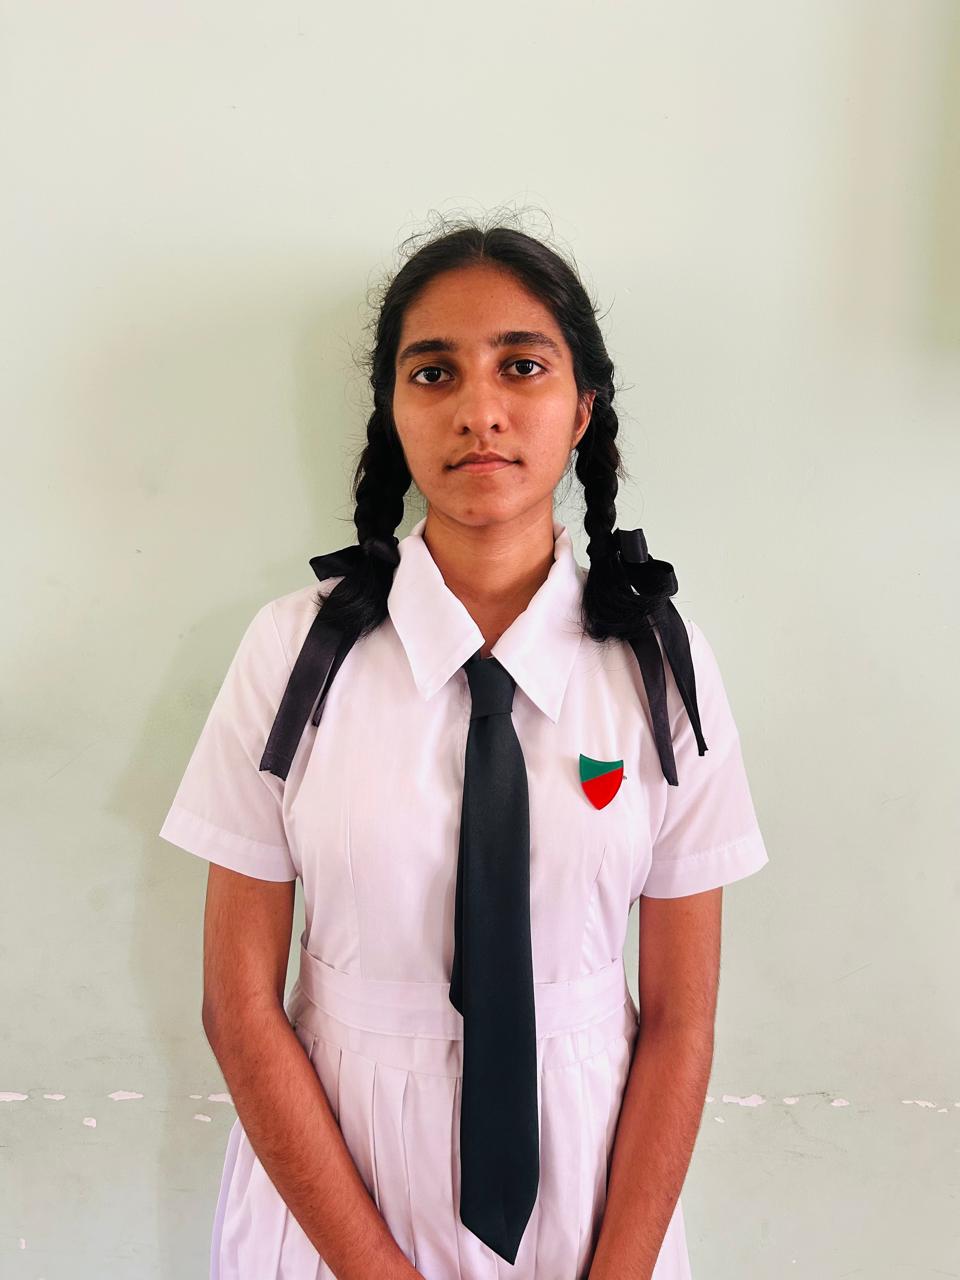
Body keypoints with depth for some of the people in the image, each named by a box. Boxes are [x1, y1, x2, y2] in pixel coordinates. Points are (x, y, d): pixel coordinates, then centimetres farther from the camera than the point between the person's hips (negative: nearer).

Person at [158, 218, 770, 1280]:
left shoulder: (666, 665, -9)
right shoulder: (292, 648, -11)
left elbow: (682, 1020, -5)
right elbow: (240, 1004, -9)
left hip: (582, 1172, 1)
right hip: (327, 1169, 0)